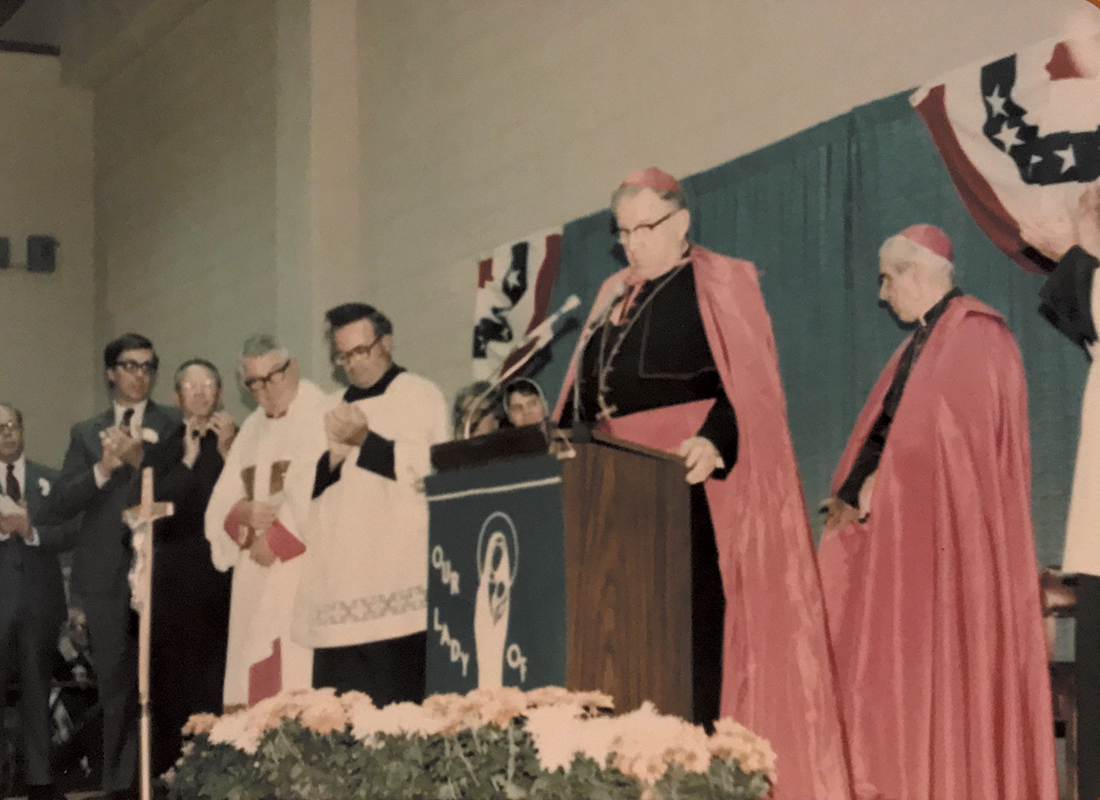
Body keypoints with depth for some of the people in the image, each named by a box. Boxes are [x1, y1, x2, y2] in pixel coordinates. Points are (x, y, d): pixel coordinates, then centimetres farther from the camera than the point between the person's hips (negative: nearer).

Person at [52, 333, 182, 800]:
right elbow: (63, 503, 4)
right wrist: (104, 468, -11)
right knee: (115, 686, 7)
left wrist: (141, 458, -17)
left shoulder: (173, 425, 6)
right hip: (106, 573, 3)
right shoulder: (86, 433, 14)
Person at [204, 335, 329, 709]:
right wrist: (243, 512, -7)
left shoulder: (321, 417, -3)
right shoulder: (252, 429, 20)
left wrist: (274, 539, -10)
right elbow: (222, 502, 15)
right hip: (255, 581, 6)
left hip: (302, 573, -6)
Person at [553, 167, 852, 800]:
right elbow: (582, 394, 23)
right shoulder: (614, 296, 22)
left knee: (695, 631, -12)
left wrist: (715, 442, -26)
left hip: (693, 483, -7)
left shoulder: (721, 285, 1)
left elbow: (751, 385, -9)